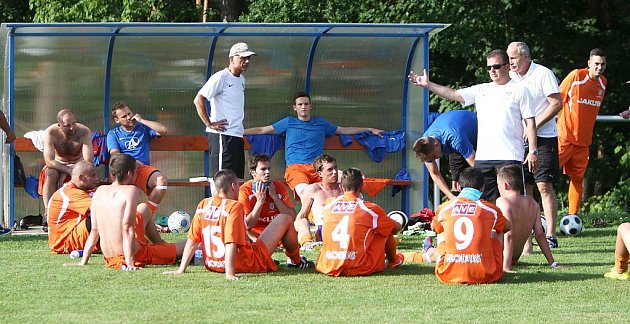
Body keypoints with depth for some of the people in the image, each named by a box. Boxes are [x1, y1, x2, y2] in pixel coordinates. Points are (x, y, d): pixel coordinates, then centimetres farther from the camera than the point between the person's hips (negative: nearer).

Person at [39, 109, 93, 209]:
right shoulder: (51, 133, -22)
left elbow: (88, 161, -26)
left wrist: (64, 175, -32)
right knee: (50, 173, -32)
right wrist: (69, 170, -39)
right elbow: (49, 161, -26)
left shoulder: (84, 132, -23)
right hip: (58, 165, 0)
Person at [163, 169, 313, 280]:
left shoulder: (203, 205, -3)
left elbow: (192, 240, -2)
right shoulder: (234, 206, -20)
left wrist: (181, 269, 0)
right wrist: (229, 273, -30)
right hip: (250, 263, -6)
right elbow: (231, 243, -27)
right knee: (285, 219, 8)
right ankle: (295, 261, 31)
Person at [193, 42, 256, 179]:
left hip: (237, 136, 9)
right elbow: (198, 100, -15)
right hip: (222, 136, -9)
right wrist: (209, 124, -15)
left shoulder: (241, 79, 16)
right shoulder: (221, 77, -10)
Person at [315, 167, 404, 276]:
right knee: (388, 230, 18)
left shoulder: (329, 205, 5)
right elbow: (397, 227, 14)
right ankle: (393, 261, 46)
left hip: (328, 268, 3)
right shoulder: (370, 209, -3)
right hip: (359, 269, -3)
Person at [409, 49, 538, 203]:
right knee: (484, 200, 5)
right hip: (483, 156, 5)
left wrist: (533, 151, -7)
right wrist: (428, 85, 0)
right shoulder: (481, 90, 16)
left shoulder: (519, 91, 3)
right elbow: (453, 94, 10)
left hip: (510, 156, -5)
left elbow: (530, 122, 0)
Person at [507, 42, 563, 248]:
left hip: (543, 138, -6)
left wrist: (535, 125, -17)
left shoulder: (543, 74, -8)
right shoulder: (510, 77, 10)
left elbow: (556, 104, -13)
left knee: (544, 185, -10)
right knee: (523, 186, 6)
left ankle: (551, 235, -9)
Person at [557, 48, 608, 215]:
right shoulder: (576, 76, -10)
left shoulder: (603, 82, 8)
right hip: (565, 137, -6)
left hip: (584, 139, 6)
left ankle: (573, 216, 11)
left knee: (577, 177, 7)